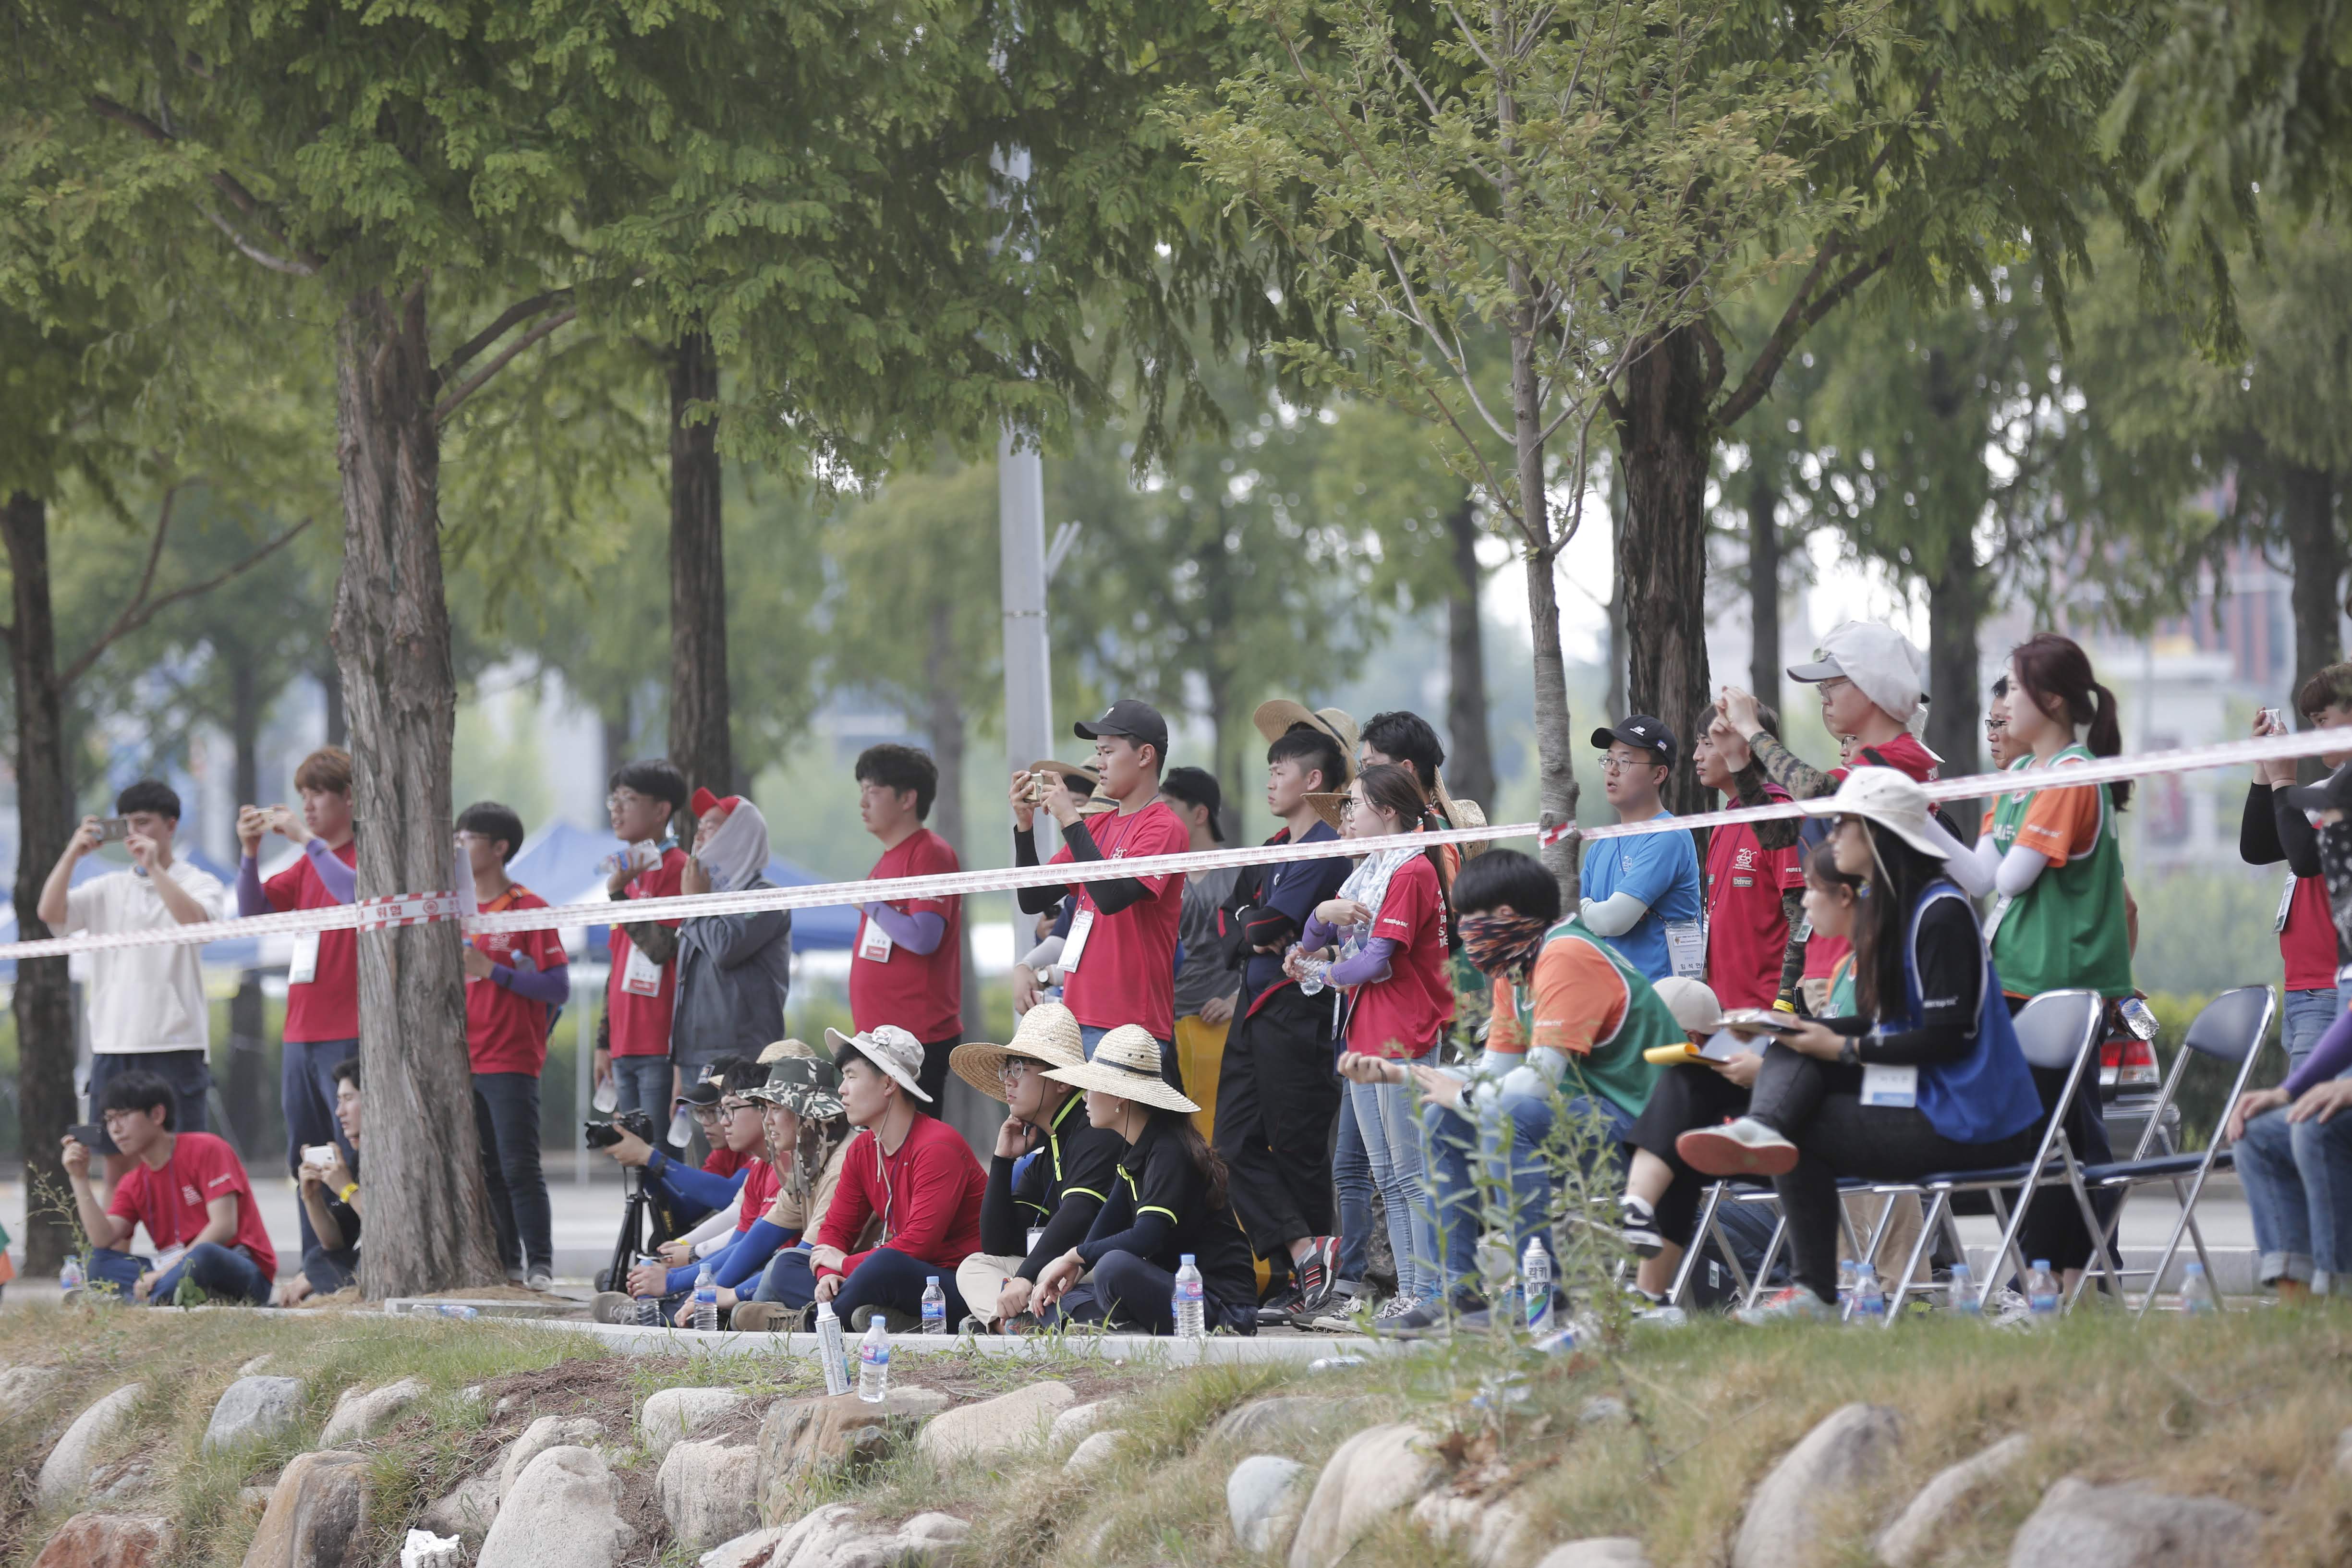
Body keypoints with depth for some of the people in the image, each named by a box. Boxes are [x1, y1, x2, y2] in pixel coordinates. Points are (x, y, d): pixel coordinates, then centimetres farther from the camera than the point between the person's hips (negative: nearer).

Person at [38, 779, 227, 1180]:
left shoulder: (199, 883, 3)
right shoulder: (108, 889, 13)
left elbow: (195, 920, -18)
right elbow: (49, 912, 2)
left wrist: (154, 866, -19)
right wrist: (73, 853, -7)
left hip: (175, 1041, -4)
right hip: (113, 1042, 4)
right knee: (116, 1159, 5)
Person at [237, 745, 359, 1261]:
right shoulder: (309, 862, 18)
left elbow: (356, 893, -24)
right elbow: (253, 908, 16)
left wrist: (306, 838, -20)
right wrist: (250, 851, 0)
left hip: (349, 1036, -8)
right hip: (301, 1036, 8)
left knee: (355, 1158, -10)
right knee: (307, 1162, 10)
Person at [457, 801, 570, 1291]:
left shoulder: (529, 909, -5)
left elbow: (558, 988, -10)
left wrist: (493, 970, -18)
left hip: (511, 1062, -6)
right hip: (462, 1061, 6)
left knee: (519, 1167, -9)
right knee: (483, 1171, 6)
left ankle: (539, 1265, -7)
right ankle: (504, 1264, 10)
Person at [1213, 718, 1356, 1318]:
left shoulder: (1324, 850, -11)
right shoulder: (1277, 846, 18)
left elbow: (1272, 922, -18)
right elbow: (1233, 914, 12)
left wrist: (1256, 927, 3)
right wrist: (1254, 933, -8)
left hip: (1298, 1014, -9)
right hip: (1255, 1009, 9)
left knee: (1297, 1149, -4)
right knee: (1236, 1141, -1)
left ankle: (1311, 1284, 1)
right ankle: (1305, 1252, -7)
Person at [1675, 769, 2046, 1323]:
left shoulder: (1941, 912, -15)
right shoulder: (1885, 908, 16)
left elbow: (1947, 1037, -19)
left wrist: (1844, 1049, -14)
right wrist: (1805, 1029, 4)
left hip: (1964, 1124, -9)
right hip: (1918, 1096, 9)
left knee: (1802, 1134, -10)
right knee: (1793, 1054, -3)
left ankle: (1816, 1297, -5)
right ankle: (1761, 1130, -36)